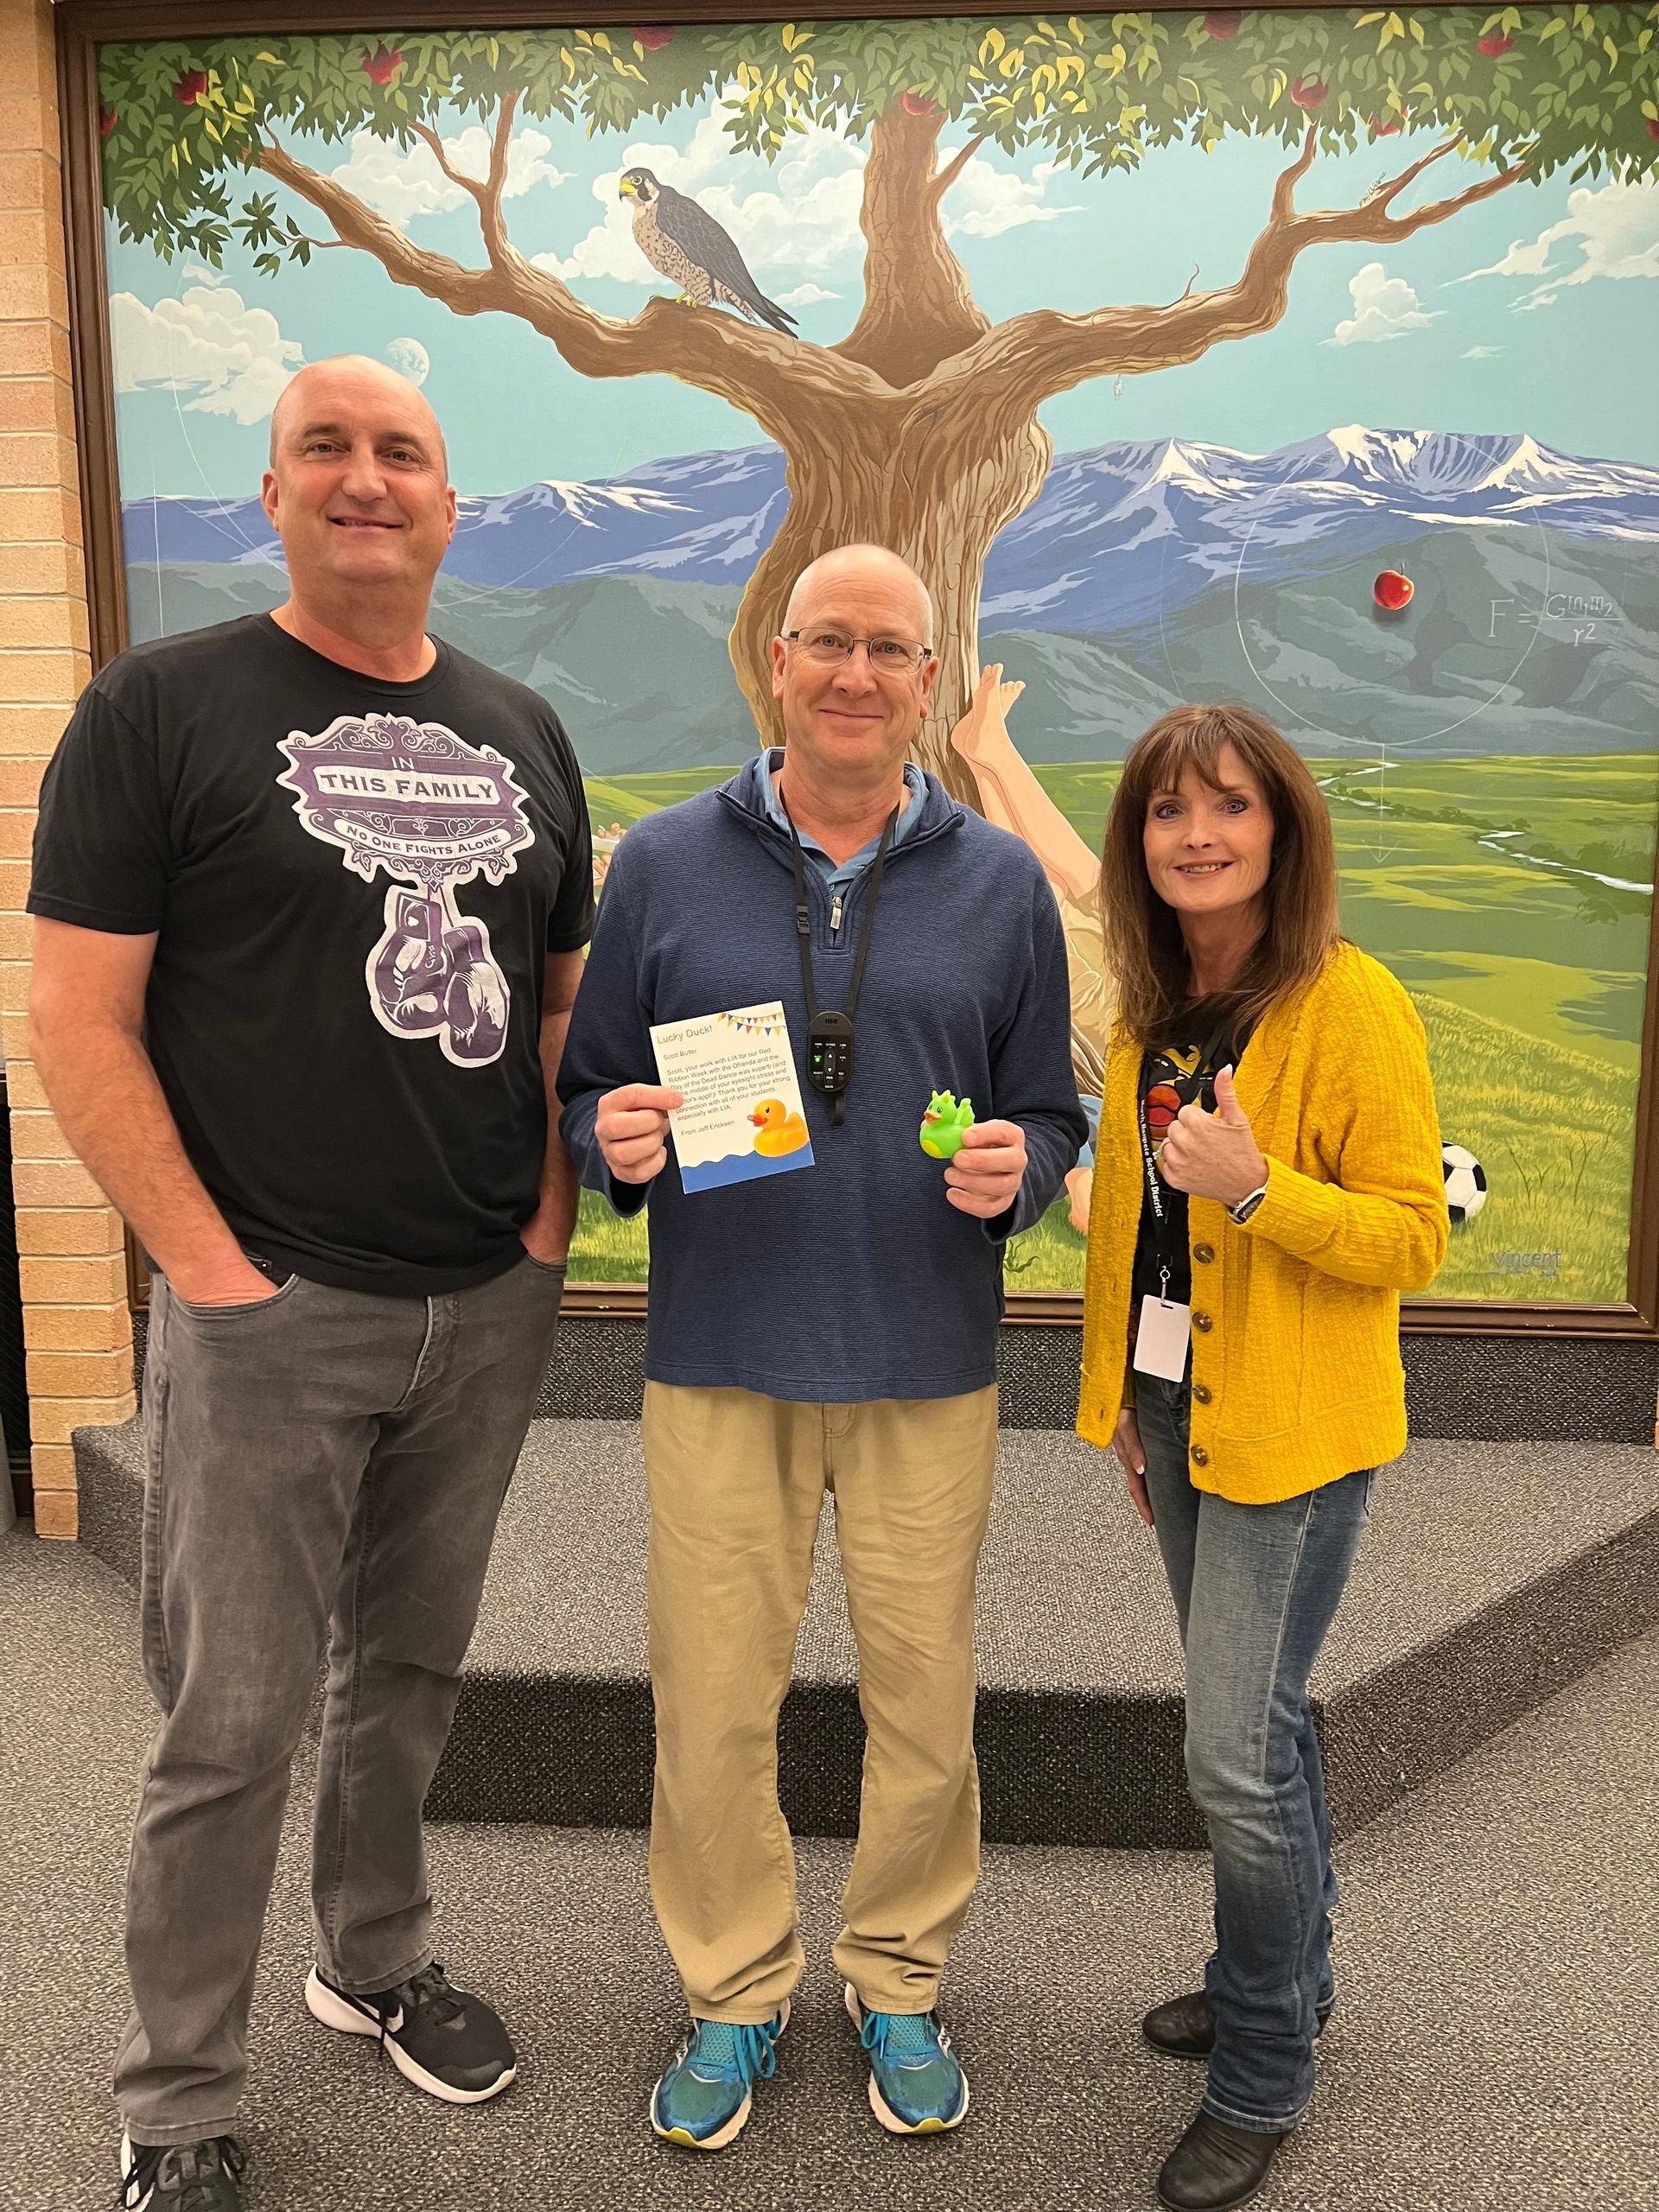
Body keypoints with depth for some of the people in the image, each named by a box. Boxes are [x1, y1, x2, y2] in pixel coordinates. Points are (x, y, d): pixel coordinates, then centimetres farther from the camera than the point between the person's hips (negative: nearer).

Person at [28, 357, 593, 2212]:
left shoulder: (521, 731, 11)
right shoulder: (163, 705, -5)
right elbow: (77, 1020, -9)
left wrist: (551, 1216, 5)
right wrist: (213, 1268, -13)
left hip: (491, 1310, 5)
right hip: (268, 1318, -4)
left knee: (410, 1666, 19)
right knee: (232, 1715, 6)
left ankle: (375, 1963, 43)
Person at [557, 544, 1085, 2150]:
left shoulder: (1000, 883, 5)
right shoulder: (663, 863, 3)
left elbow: (1050, 1113, 9)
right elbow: (587, 1093, 7)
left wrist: (1013, 1171, -13)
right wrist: (615, 1141, -14)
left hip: (929, 1366, 1)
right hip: (718, 1359, 0)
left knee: (923, 1698, 11)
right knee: (711, 1702, 8)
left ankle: (899, 1981, 36)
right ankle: (735, 1991, 33)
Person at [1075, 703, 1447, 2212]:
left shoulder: (1353, 1008, -16)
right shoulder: (1152, 1006, 6)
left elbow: (1414, 1236, -15)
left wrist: (1257, 1185, -29)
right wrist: (1122, 1390, 15)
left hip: (1293, 1428, -7)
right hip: (1177, 1406, 7)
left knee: (1240, 1755, -2)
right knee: (1257, 1713, 21)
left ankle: (1263, 2075, 21)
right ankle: (1287, 1976, 42)